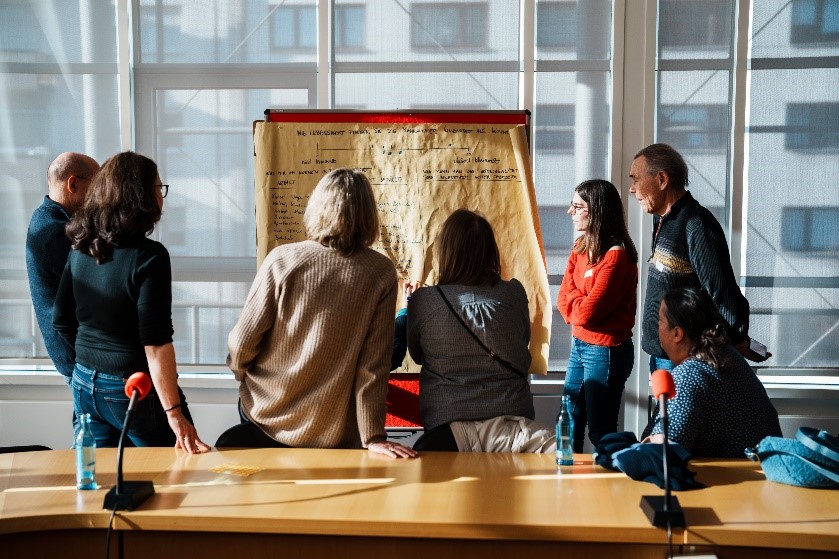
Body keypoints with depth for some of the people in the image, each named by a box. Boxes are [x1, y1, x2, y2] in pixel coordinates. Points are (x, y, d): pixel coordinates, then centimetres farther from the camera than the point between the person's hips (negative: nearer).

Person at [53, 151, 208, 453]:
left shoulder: (81, 250, 2)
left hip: (84, 384, 7)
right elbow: (155, 341, -22)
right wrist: (174, 413, -20)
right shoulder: (148, 256, -18)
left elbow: (61, 323, 10)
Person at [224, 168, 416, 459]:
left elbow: (242, 341, -10)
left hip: (265, 415, 0)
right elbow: (373, 364, -12)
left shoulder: (282, 259, -13)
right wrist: (373, 436, -6)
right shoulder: (381, 274, -11)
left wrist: (241, 370, 12)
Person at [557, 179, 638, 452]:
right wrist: (581, 306, -15)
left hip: (605, 351, -8)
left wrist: (574, 303, -3)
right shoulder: (580, 249, 7)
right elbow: (563, 300, 4)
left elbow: (586, 312, -22)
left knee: (600, 433, 3)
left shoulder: (616, 256, -20)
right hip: (579, 346, 8)